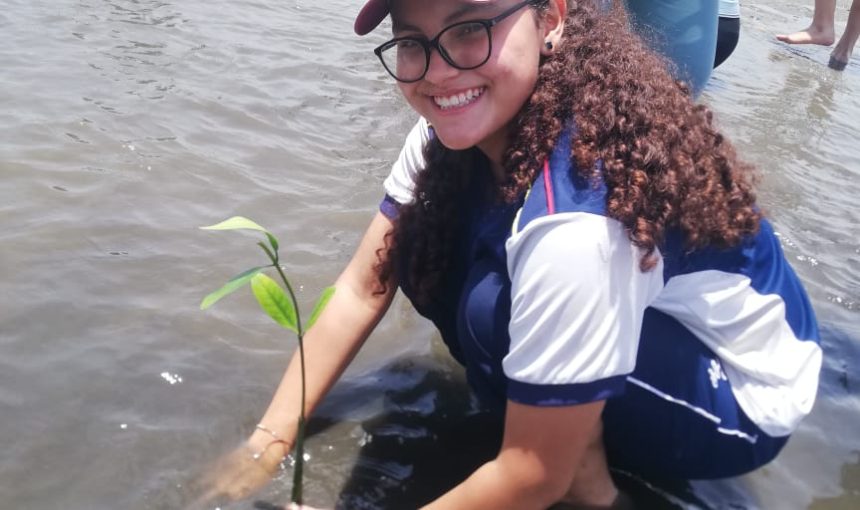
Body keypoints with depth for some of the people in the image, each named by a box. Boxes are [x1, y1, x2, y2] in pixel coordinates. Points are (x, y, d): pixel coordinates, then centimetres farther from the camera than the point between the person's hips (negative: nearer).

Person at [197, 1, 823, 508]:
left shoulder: (575, 217, -36)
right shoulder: (452, 133, -12)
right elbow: (361, 290, -6)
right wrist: (269, 440, -10)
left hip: (743, 396, -7)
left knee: (495, 309, -31)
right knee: (422, 251, -7)